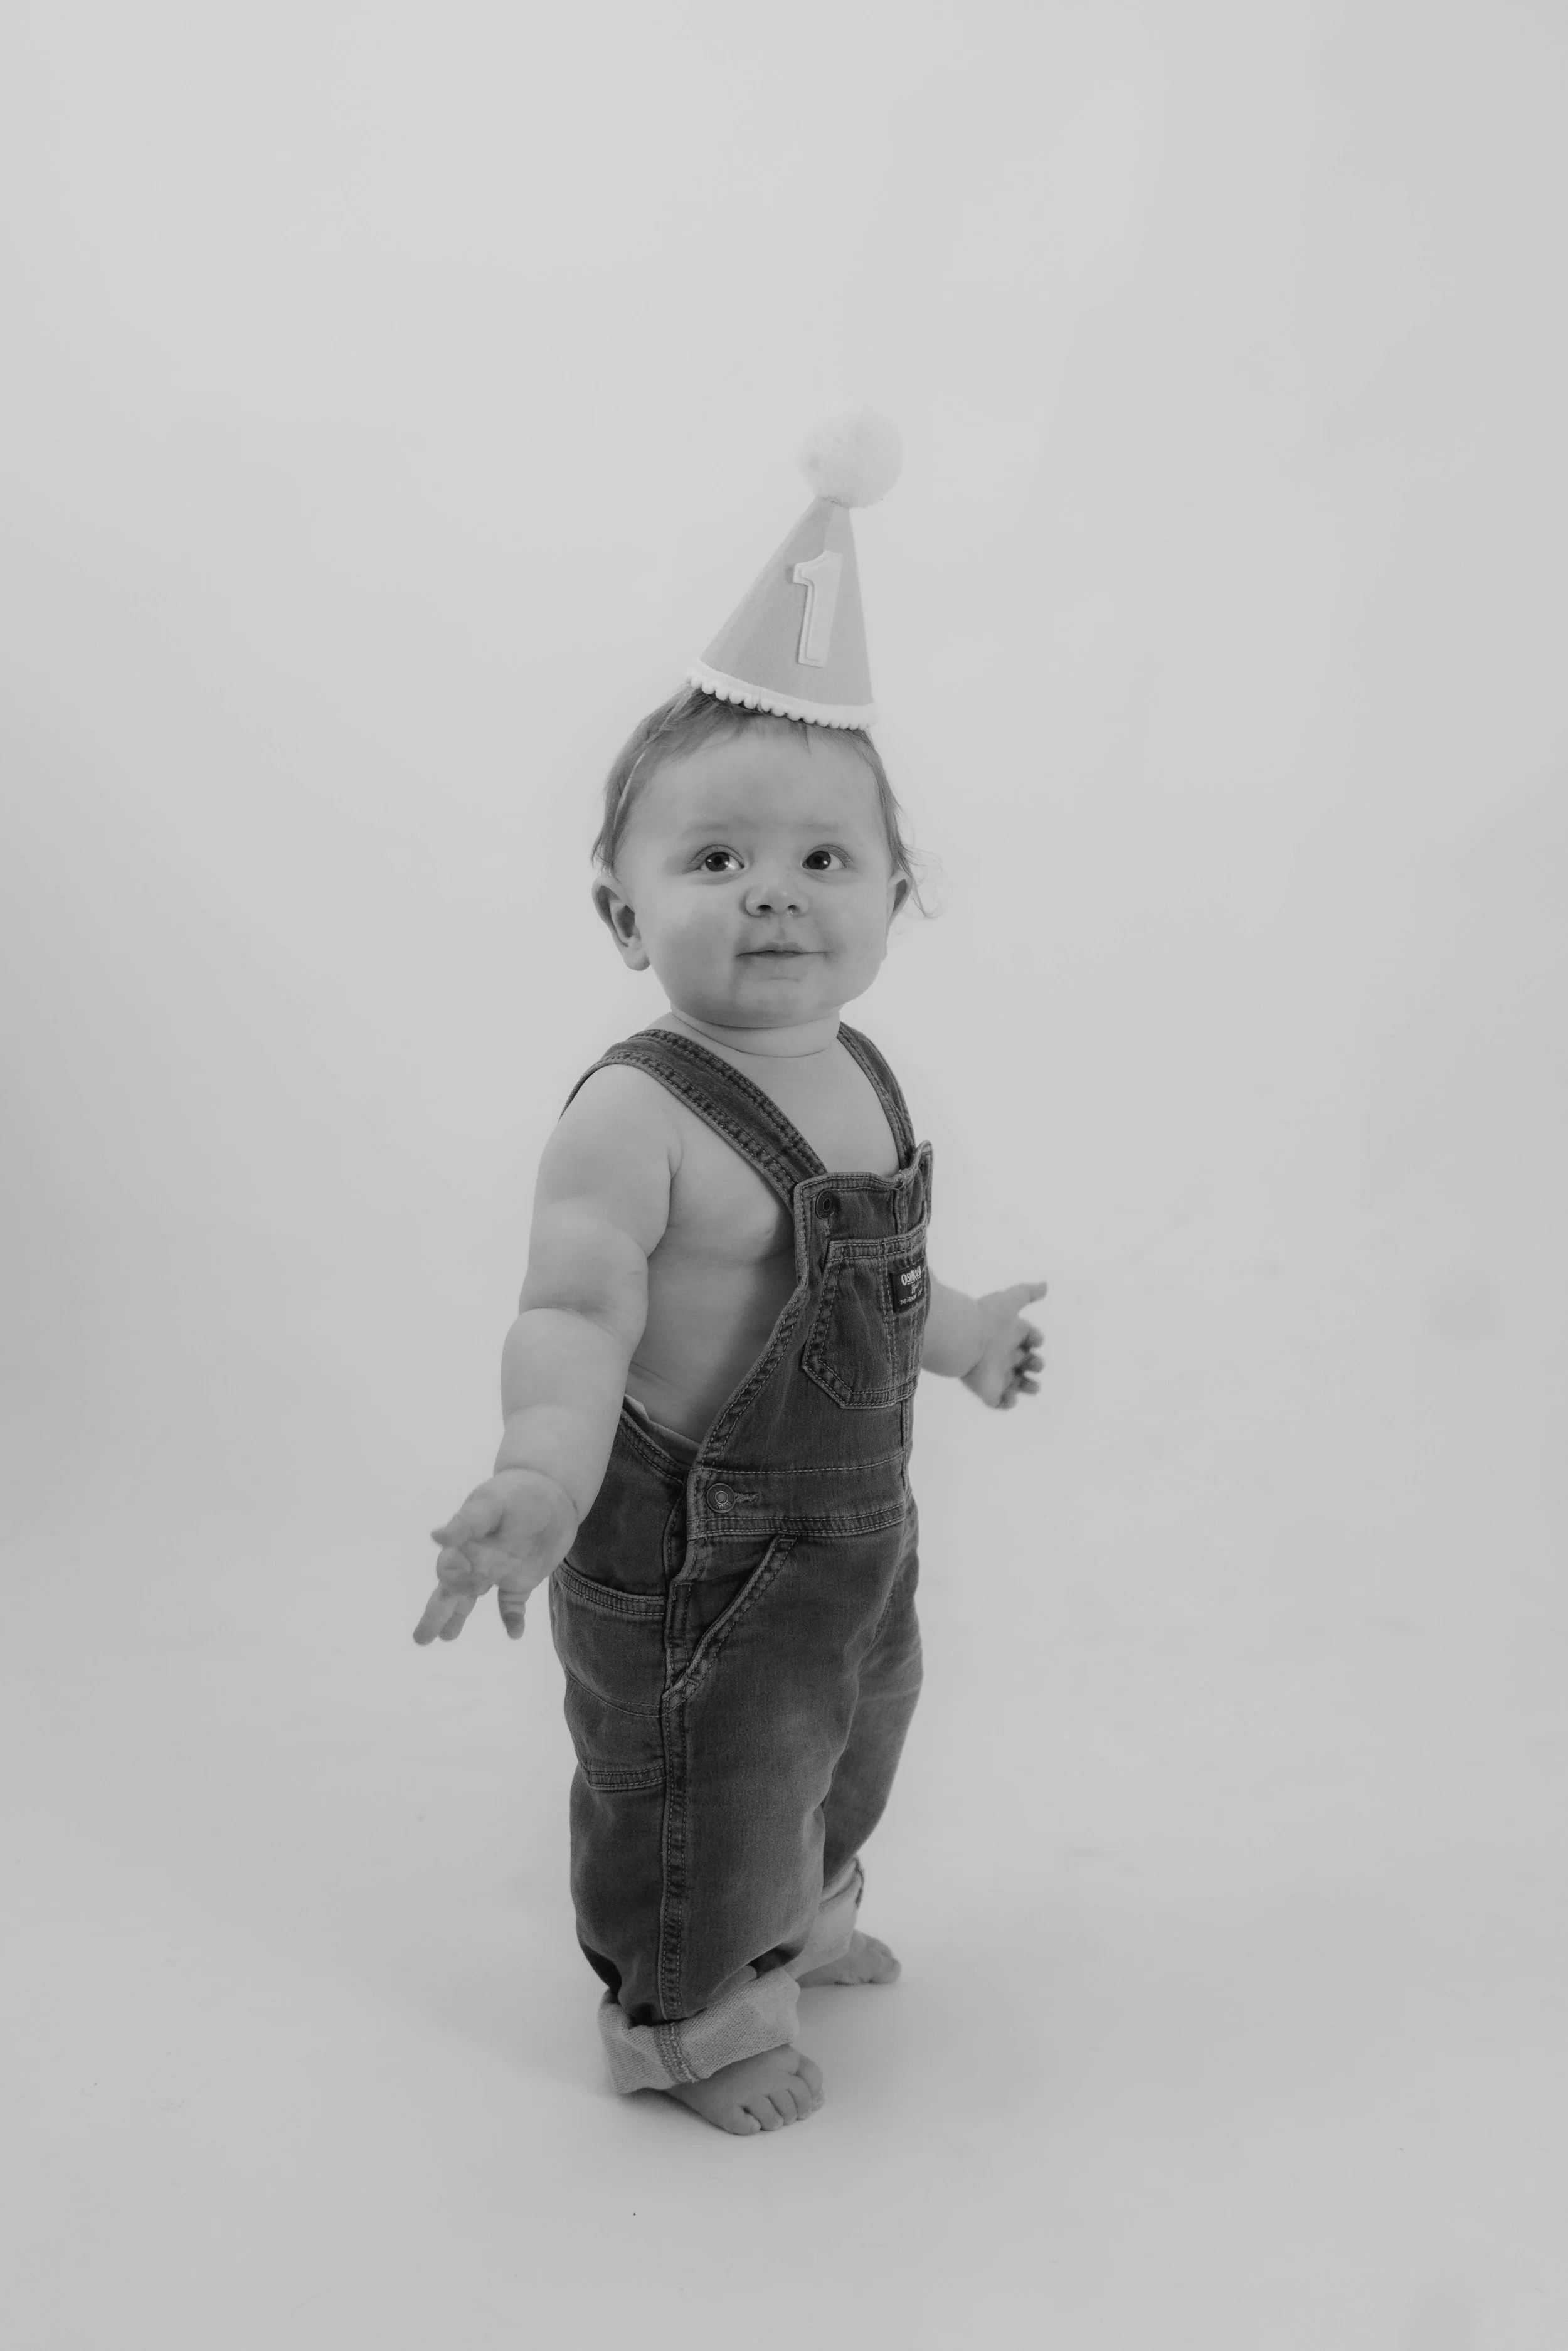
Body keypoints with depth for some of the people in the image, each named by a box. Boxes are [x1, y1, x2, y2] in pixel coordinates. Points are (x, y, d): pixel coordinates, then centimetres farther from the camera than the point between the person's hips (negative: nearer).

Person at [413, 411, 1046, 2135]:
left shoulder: (859, 1080, -1)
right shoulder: (634, 1120, -28)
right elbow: (574, 1316, -35)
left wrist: (960, 1334, 29)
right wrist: (543, 1471, -53)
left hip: (855, 1529, 9)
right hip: (690, 1558, -8)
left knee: (846, 1754, 29)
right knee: (703, 1799, 11)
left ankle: (794, 1923, 57)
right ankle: (682, 2013, 38)